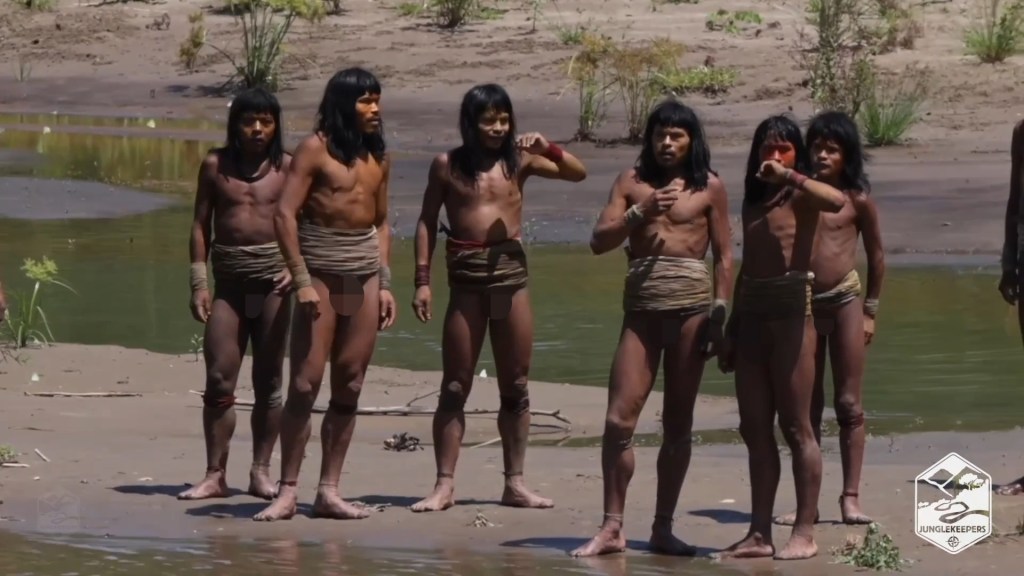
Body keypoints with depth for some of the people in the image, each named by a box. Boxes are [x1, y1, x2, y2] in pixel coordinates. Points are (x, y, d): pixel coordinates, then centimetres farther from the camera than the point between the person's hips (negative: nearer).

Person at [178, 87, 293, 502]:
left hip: (272, 279, -1)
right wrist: (198, 283, 1)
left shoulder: (287, 167, 4)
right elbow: (201, 224, 8)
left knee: (268, 380, 3)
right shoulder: (215, 165, 6)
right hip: (228, 279, 1)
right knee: (218, 379, -3)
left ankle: (261, 471, 10)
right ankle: (215, 475, 2)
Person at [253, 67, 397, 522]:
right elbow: (285, 215, -11)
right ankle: (287, 490, -5)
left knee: (349, 387, 5)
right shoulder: (316, 149, -7)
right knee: (306, 383, -8)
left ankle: (329, 490, 9)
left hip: (364, 274, 6)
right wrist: (302, 281, -16)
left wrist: (385, 283, 12)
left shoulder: (378, 157, 12)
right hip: (321, 269, -6)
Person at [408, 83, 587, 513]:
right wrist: (422, 280, -1)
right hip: (466, 278, -2)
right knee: (455, 387, 0)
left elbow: (578, 174, 4)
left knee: (515, 387, 6)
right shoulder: (447, 165, 2)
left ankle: (515, 483, 13)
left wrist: (548, 149, -13)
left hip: (511, 273, 2)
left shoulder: (519, 161, 6)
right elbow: (427, 223, 5)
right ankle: (444, 485, 2)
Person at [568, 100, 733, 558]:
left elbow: (724, 256, 7)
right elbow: (599, 241, 3)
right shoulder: (632, 181, 9)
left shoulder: (709, 188, 6)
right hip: (642, 307, 1)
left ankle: (663, 528, 11)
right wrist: (640, 213, -11)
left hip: (691, 305, -1)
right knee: (619, 419, -7)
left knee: (678, 424, 4)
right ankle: (611, 528, -1)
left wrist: (720, 312, -2)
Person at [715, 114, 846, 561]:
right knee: (754, 429, 7)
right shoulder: (753, 202, 18)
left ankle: (804, 532, -2)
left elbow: (836, 201, -27)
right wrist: (731, 330, 20)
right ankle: (760, 533, 10)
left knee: (795, 426, -5)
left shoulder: (800, 197, -2)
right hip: (752, 314, 7)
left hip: (791, 310, -7)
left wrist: (788, 176, -23)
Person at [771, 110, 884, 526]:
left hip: (844, 300, -2)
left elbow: (876, 256, 6)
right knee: (806, 406, 6)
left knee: (848, 404, 0)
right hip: (802, 302, 2)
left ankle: (850, 496, 2)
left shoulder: (857, 200, -3)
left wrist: (870, 310, 6)